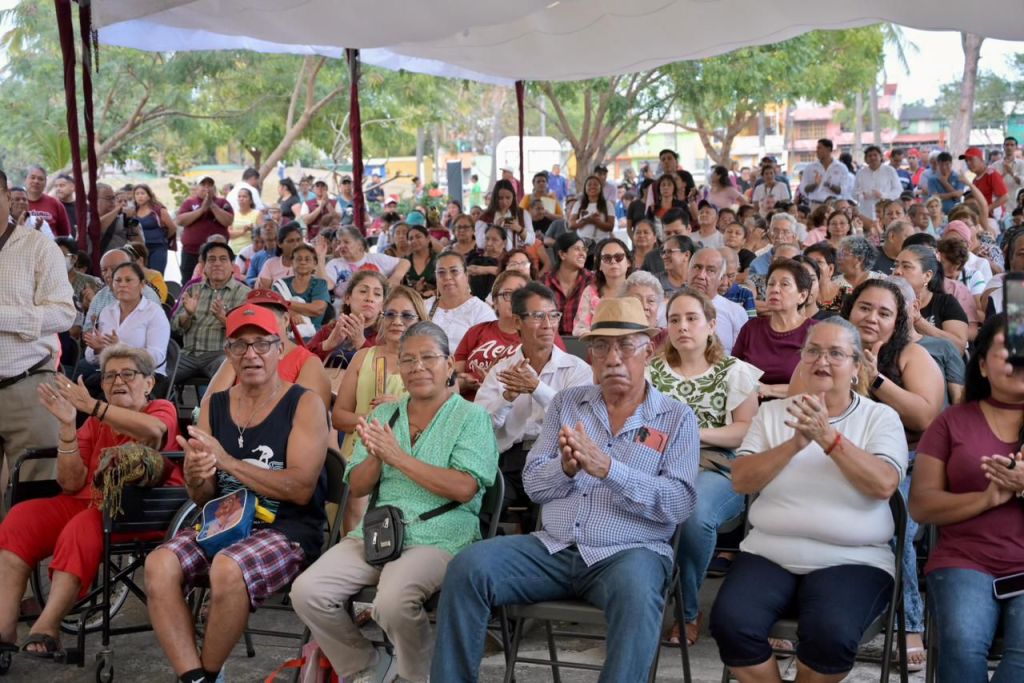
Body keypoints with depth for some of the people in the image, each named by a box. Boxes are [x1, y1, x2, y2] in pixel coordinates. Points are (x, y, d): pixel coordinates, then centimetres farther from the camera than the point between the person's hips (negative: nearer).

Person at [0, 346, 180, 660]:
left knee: (83, 527, -33)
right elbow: (72, 484, 5)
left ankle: (46, 628, -33)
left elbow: (153, 431, -23)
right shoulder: (95, 423, 16)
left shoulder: (162, 409, 5)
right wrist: (67, 425, -6)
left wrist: (92, 406, -28)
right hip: (91, 502, 6)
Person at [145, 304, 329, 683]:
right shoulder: (214, 404, 12)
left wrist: (225, 460, -16)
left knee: (228, 569, -34)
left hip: (288, 529, -5)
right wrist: (196, 478, -13)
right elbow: (202, 498, 13)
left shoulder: (304, 404, -3)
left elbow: (301, 489, -14)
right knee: (159, 565, -24)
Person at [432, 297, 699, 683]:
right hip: (553, 548, 3)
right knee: (467, 567, -17)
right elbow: (533, 484, 9)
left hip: (627, 552, -3)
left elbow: (680, 503, -9)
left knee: (636, 592, -37)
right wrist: (566, 467, -15)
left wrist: (608, 468, -21)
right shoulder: (566, 403, 13)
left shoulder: (677, 418, 4)